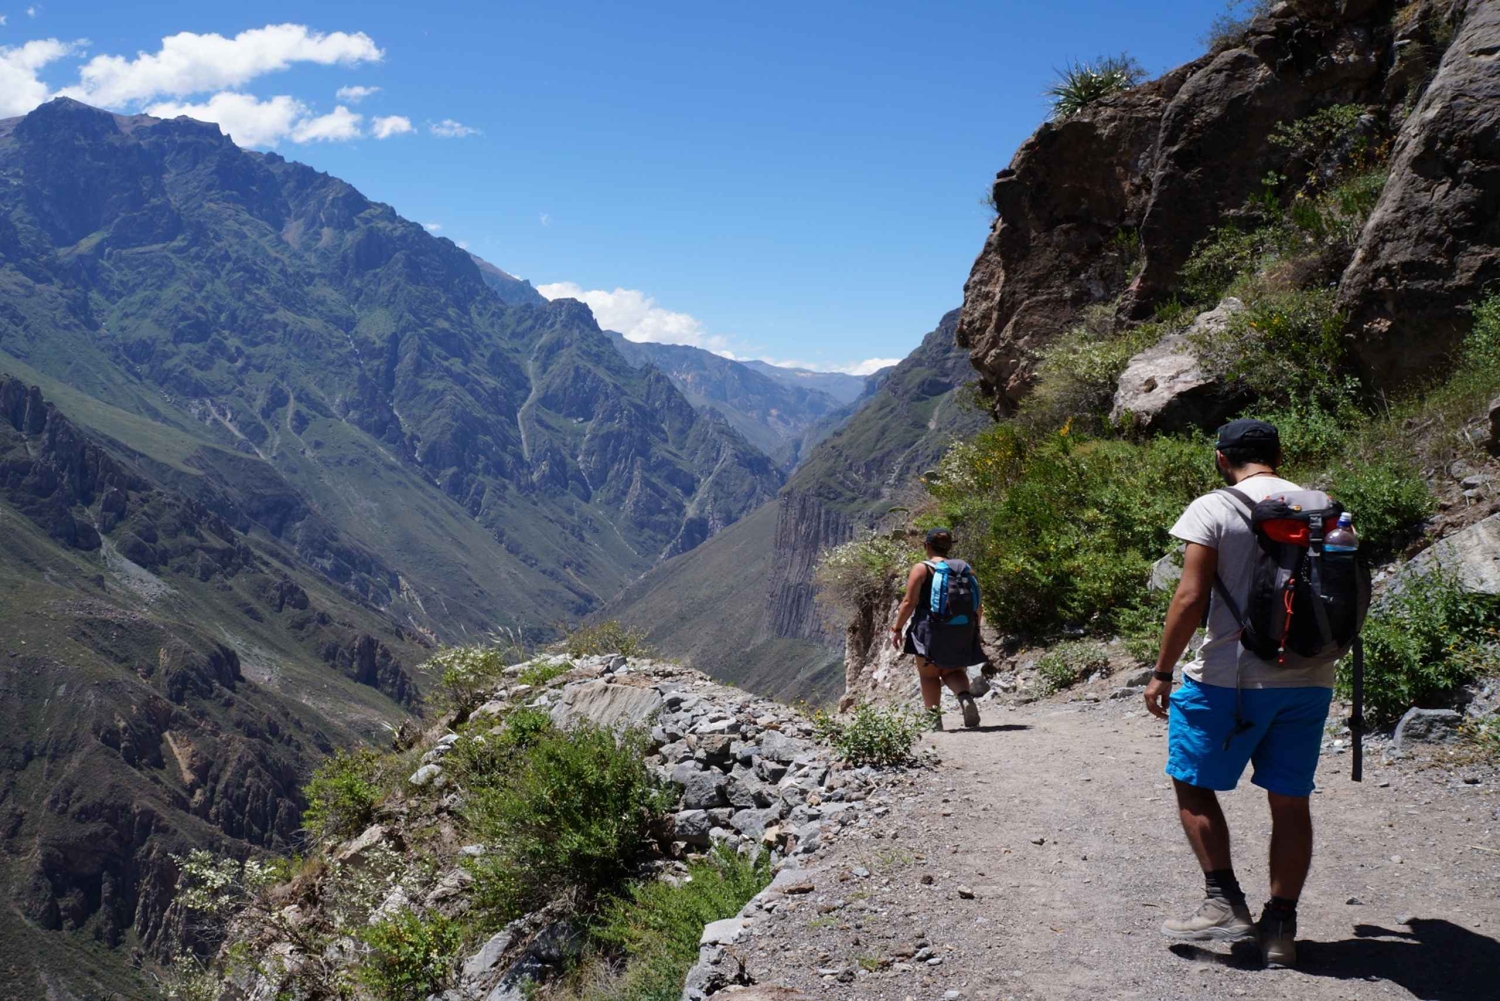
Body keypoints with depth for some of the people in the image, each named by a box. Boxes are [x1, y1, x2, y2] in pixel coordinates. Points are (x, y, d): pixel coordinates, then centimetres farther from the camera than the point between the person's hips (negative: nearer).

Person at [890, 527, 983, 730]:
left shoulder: (922, 569, -6)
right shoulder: (965, 569, 7)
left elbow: (909, 602, -10)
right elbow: (977, 607, 8)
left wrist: (897, 628, -2)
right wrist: (974, 630, 22)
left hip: (931, 629, -4)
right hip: (961, 632, 4)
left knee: (928, 674, 9)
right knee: (952, 671, 18)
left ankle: (934, 716, -2)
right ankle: (965, 697, -11)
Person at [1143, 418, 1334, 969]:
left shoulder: (1213, 510, -8)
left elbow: (1190, 599, -13)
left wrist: (1162, 672, -5)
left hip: (1230, 676, -5)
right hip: (1308, 680, 5)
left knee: (1193, 785, 11)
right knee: (1289, 800, 9)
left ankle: (1225, 902, 5)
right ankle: (1280, 927, 14)